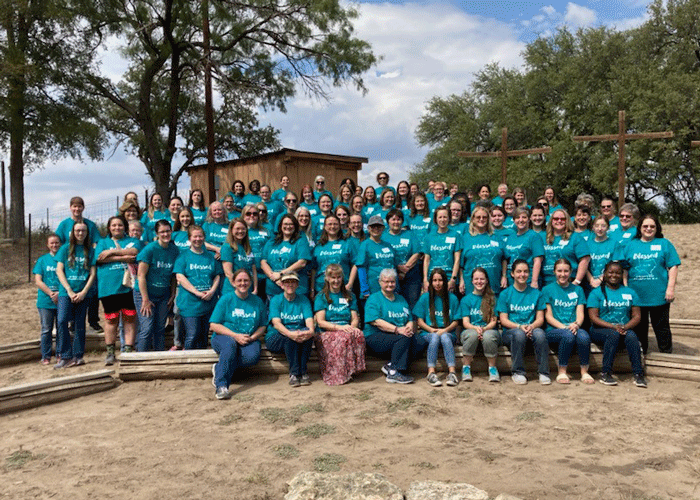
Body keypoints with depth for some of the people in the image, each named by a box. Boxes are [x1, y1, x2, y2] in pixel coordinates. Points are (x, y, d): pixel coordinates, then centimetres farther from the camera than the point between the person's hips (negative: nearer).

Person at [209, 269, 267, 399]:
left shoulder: (257, 301, 10)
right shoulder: (226, 299, 2)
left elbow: (263, 326, 11)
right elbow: (213, 325, -3)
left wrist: (253, 337, -10)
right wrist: (235, 335, -14)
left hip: (249, 340, 2)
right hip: (224, 337, -2)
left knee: (253, 356, -32)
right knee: (230, 344, -39)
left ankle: (219, 368, -15)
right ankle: (221, 385, -41)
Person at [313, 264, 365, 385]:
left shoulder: (349, 296, 20)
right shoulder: (321, 297, 9)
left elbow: (355, 319, 13)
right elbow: (320, 322, -3)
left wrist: (352, 327, -11)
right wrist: (339, 327, -18)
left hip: (346, 330, 3)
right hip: (326, 333, -3)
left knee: (358, 334, -33)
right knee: (343, 337, -37)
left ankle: (351, 370, -25)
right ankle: (340, 376, -29)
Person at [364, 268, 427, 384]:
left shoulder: (401, 299, 22)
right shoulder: (374, 299, 2)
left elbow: (410, 319, 15)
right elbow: (375, 321, -13)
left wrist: (409, 328, -10)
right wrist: (397, 329, -23)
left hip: (399, 336, 6)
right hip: (376, 337, -6)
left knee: (422, 341, -19)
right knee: (404, 338, -32)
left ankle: (391, 366, -21)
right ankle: (394, 373, -28)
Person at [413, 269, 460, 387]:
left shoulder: (452, 298, 10)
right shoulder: (425, 298, 9)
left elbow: (456, 321, 8)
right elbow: (419, 321, 6)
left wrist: (445, 330, -11)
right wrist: (432, 330, -11)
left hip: (448, 333, 0)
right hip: (429, 333, 0)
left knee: (445, 337, -34)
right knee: (435, 337, -34)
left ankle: (452, 372, -44)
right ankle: (431, 373, -43)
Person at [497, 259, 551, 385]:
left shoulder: (535, 293, 13)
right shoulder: (505, 294, 7)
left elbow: (540, 318, 7)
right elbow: (503, 320, 0)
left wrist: (531, 326, -16)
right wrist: (519, 326, -17)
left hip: (532, 329, 1)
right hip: (510, 332, -1)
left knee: (540, 333, -33)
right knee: (519, 334, -36)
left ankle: (543, 373, -23)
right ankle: (518, 373, -22)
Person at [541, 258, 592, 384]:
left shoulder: (578, 290, 18)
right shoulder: (547, 289, 9)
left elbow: (580, 314, 9)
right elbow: (548, 316, 2)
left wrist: (576, 324, -15)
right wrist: (564, 327, -14)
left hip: (573, 328, 2)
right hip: (553, 331, -2)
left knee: (583, 335, -33)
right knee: (568, 335, -36)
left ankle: (584, 372, -16)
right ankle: (561, 372, -21)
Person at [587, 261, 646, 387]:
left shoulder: (630, 292, 17)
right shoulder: (596, 293, 6)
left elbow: (637, 316, 8)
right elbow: (594, 317, -4)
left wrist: (625, 327, -13)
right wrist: (613, 326, -18)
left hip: (625, 329, 2)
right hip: (601, 330, -2)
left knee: (631, 335, -31)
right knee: (613, 334, -35)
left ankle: (638, 374, -33)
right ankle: (605, 373, -32)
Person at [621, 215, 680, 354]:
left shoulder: (664, 244, 6)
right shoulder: (630, 245, 10)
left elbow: (673, 267, 1)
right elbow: (624, 269, 9)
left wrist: (670, 288, -8)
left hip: (659, 295, -2)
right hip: (636, 294, 2)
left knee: (661, 327, 5)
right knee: (639, 328, 11)